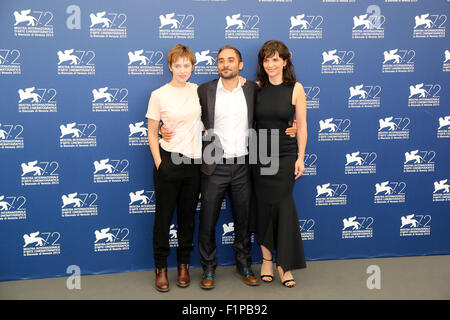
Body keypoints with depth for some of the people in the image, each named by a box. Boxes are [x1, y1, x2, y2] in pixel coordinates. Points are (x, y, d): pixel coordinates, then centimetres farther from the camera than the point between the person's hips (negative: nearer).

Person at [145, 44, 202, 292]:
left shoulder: (198, 91, 6)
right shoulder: (159, 95, -4)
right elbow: (152, 134, -2)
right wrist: (159, 163, -8)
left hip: (194, 162, 3)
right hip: (169, 161, -3)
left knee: (188, 215, 12)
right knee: (164, 215, 5)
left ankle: (183, 265, 27)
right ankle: (161, 268, 19)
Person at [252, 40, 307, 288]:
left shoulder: (295, 88, -2)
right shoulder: (256, 88, 3)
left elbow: (301, 125, -1)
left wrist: (300, 157, -4)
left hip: (285, 155, -2)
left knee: (283, 205, -2)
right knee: (263, 206, 7)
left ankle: (284, 264, 10)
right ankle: (266, 258, 23)